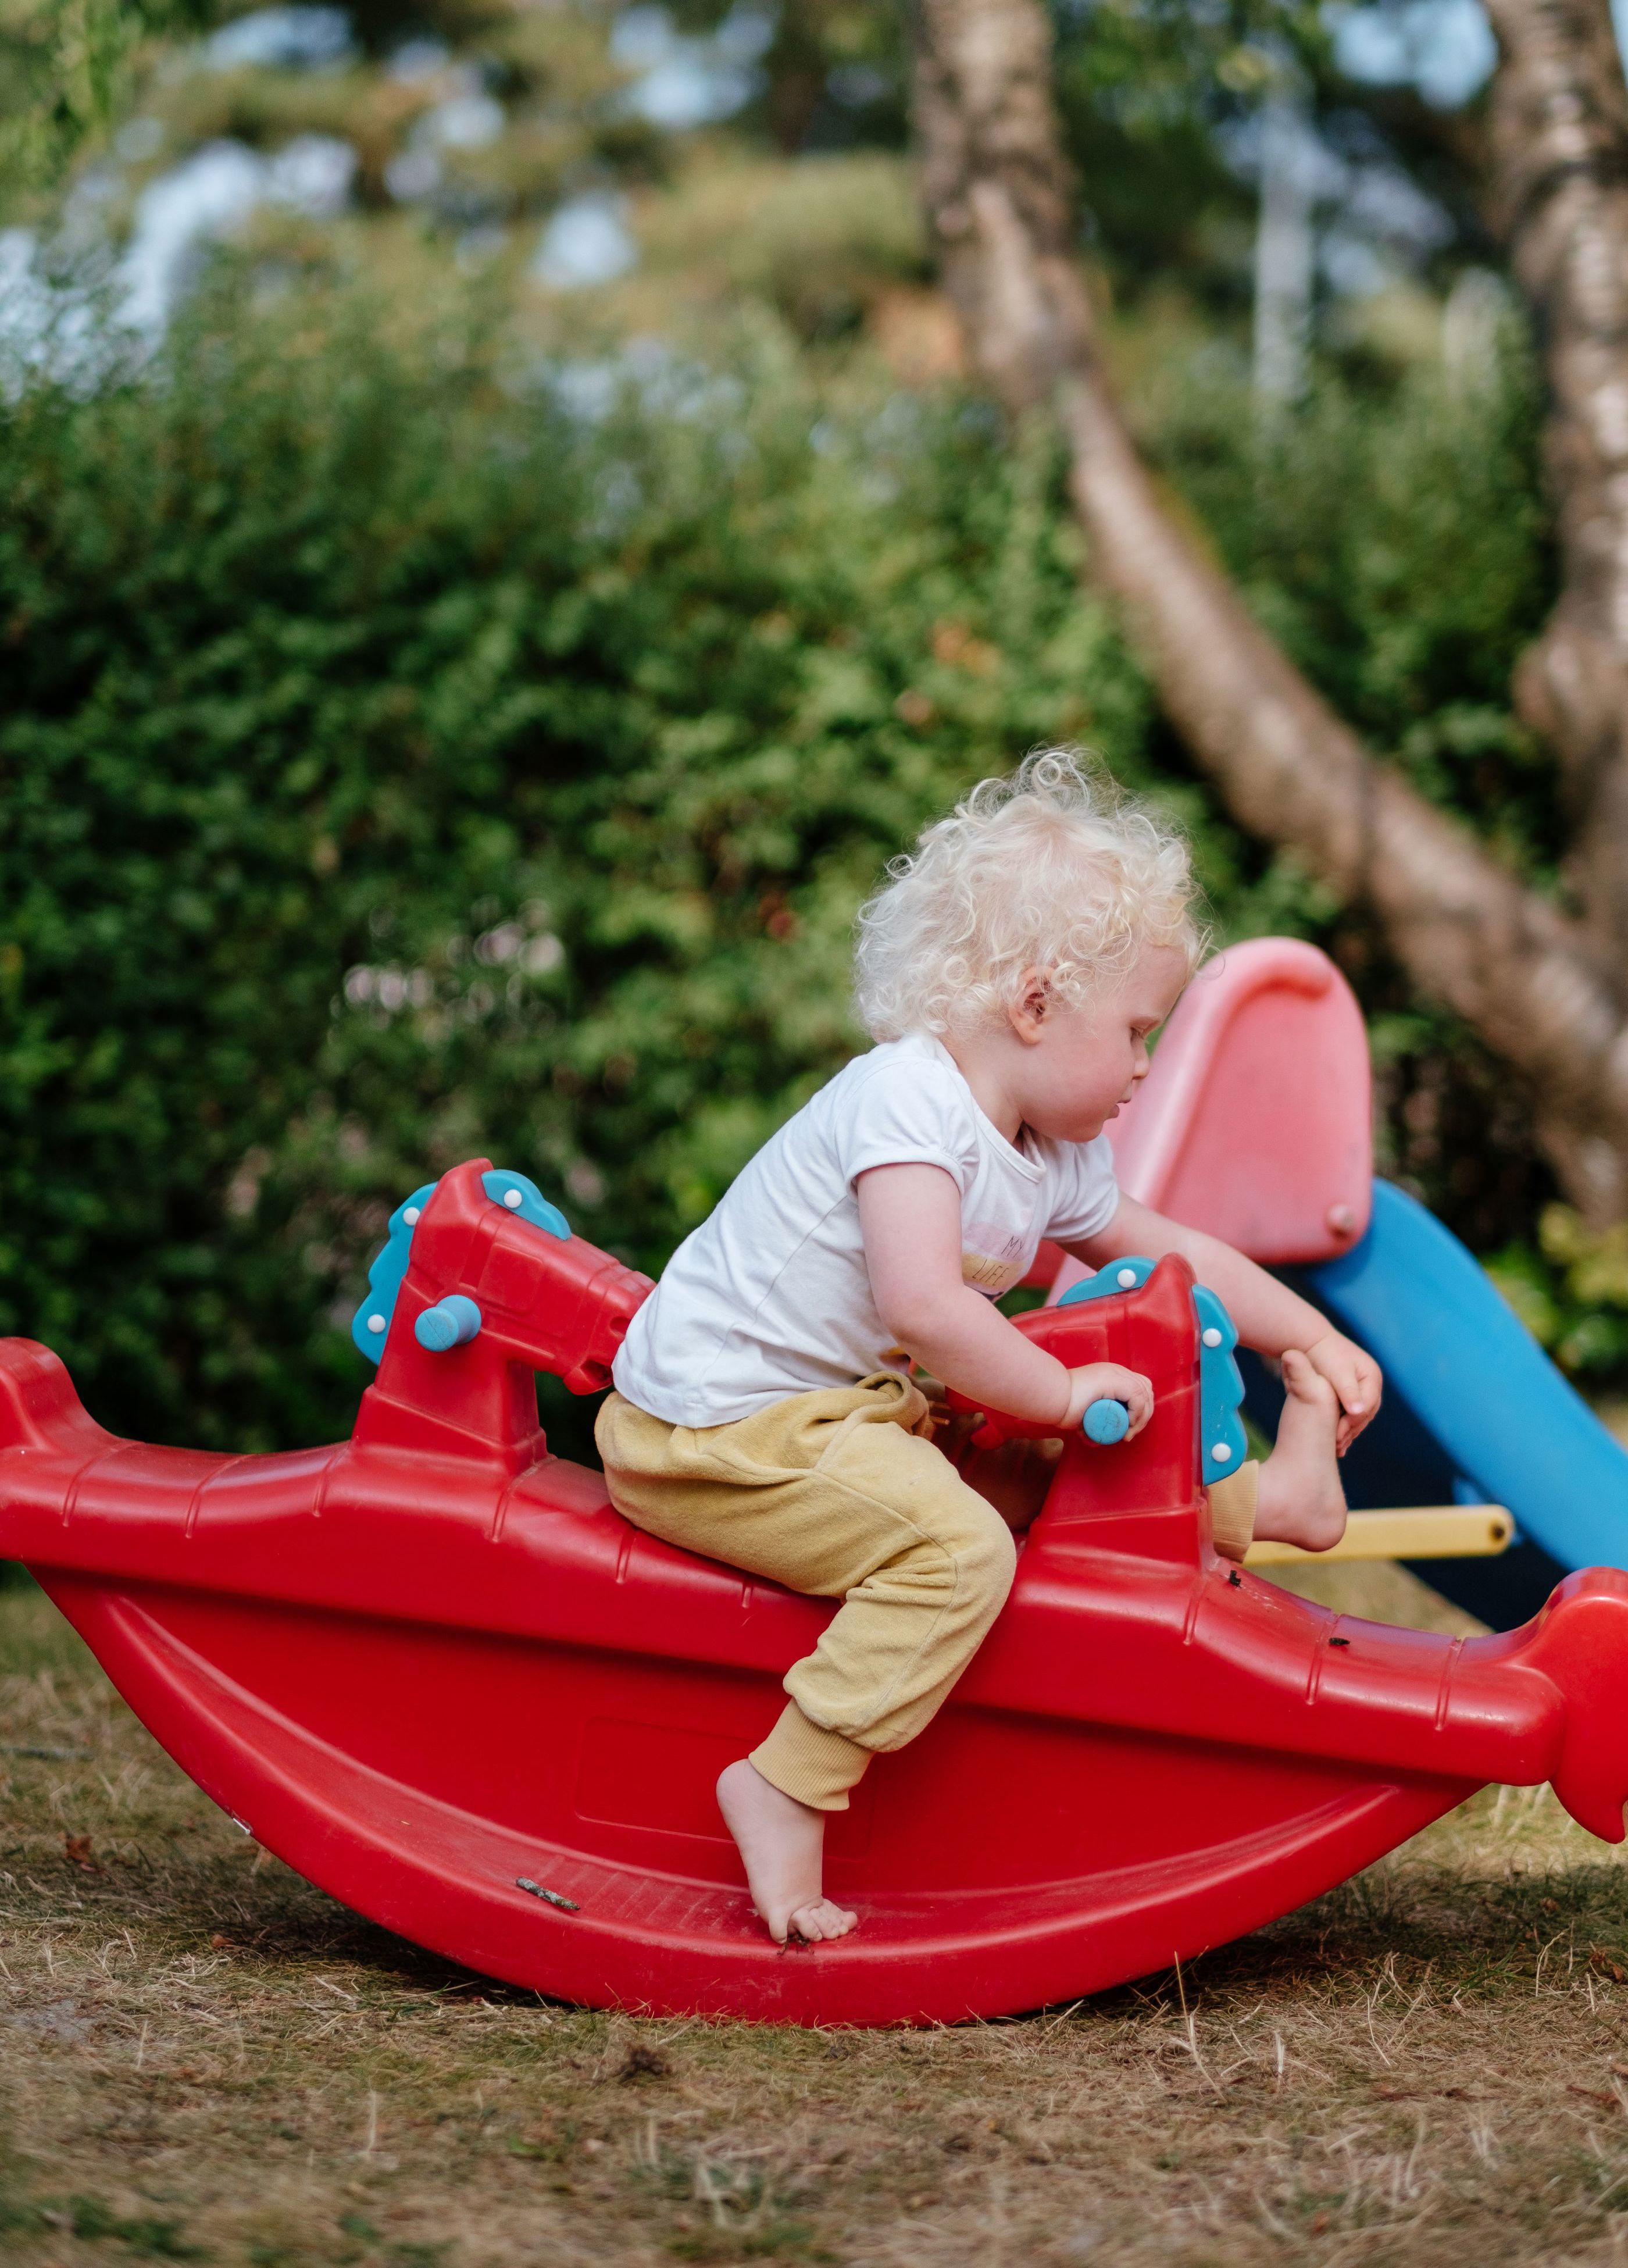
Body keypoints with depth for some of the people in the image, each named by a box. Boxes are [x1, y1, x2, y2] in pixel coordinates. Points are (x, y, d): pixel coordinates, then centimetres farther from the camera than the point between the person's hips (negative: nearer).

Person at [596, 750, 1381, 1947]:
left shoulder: (1056, 1163, 8)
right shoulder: (907, 1101, -22)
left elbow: (1176, 1255, 23)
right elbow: (922, 1306, -33)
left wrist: (1313, 1339, 15)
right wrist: (1065, 1395, -22)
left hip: (838, 1406, 10)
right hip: (714, 1426, -10)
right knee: (958, 1548, -27)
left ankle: (1259, 1500, 30)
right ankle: (788, 1789, -26)